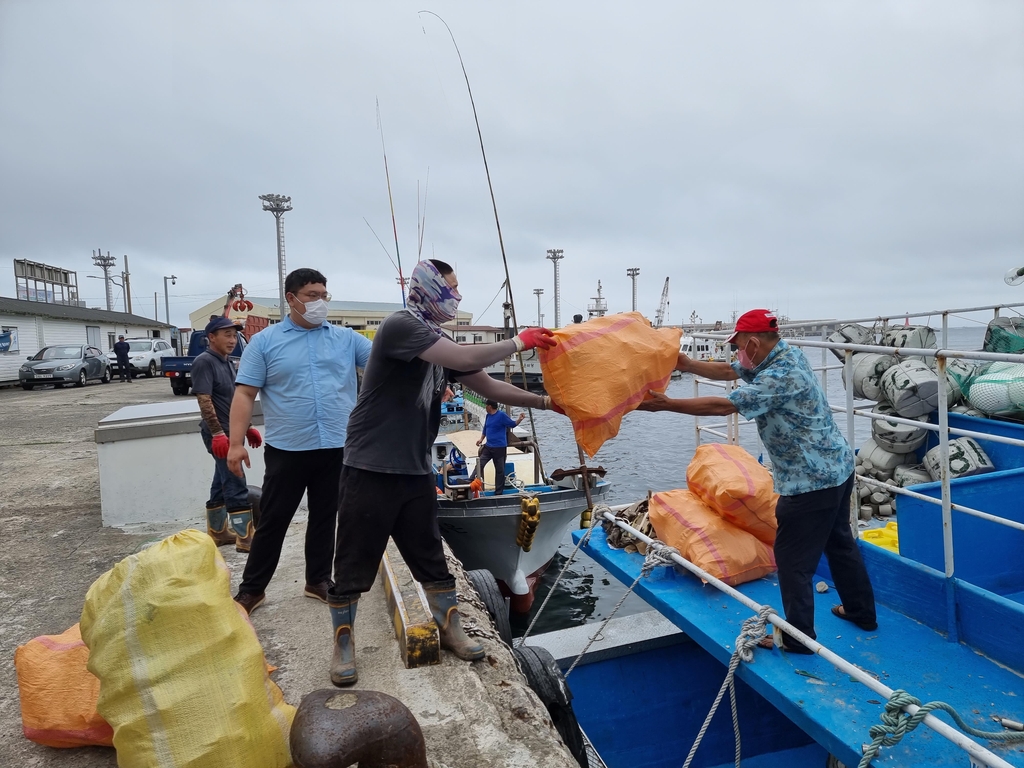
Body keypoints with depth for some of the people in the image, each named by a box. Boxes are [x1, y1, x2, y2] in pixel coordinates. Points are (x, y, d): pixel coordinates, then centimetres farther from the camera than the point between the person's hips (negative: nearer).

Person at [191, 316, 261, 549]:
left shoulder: (227, 363, 15)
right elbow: (204, 400, -21)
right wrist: (218, 433, -26)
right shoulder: (204, 362, -13)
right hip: (219, 434, -9)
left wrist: (247, 427, 20)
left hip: (231, 432, 9)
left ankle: (217, 532, 26)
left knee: (222, 484, 16)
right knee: (236, 486, -7)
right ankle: (245, 538, -3)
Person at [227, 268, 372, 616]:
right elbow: (245, 394, -3)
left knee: (325, 518, 14)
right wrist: (236, 443, -10)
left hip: (337, 447, 2)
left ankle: (318, 580, 30)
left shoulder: (347, 338, 6)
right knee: (273, 520, 8)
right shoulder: (264, 341, 0)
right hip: (287, 449, -2)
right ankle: (252, 588, 23)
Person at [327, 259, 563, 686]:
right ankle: (343, 645, 24)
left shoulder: (440, 342, 11)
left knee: (432, 559, 16)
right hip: (371, 472, -7)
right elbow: (467, 359, -26)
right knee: (353, 567, 6)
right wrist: (519, 342, -13)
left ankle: (450, 629, 32)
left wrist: (546, 402, 9)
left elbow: (488, 387, 13)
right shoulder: (400, 326, -16)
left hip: (416, 473, 8)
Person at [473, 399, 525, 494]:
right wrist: (481, 439, 11)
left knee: (500, 470, 3)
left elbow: (513, 424, -7)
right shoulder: (488, 416, 10)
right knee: (479, 465, 5)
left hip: (500, 448, -6)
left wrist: (520, 419, -24)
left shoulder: (502, 415, -12)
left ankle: (498, 493, 11)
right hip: (488, 447, 7)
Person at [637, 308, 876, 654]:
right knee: (839, 541, 24)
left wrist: (667, 404, -25)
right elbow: (728, 371, 10)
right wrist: (688, 364, 2)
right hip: (838, 468, 11)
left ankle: (798, 637, 13)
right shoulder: (785, 353, 5)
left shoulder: (779, 377, -25)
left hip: (811, 481, -10)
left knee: (793, 559, 1)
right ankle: (862, 612, 40)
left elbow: (723, 405, -29)